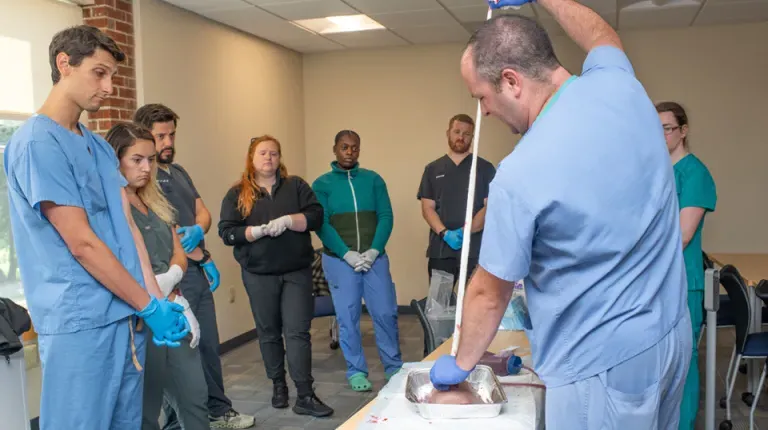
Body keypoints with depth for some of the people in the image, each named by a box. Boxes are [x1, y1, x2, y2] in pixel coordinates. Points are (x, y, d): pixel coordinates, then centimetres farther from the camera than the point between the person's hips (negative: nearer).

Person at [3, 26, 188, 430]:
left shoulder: (101, 147, 14)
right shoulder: (36, 142, -13)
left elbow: (127, 226, 9)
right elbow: (82, 243, -17)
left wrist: (156, 298, -1)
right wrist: (149, 305, -10)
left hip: (127, 317, 8)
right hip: (80, 324, -8)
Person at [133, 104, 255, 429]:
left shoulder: (179, 171, 16)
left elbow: (202, 211, 14)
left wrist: (197, 230, -11)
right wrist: (203, 256, -9)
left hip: (197, 271, 9)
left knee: (209, 345, 15)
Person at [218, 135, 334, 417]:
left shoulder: (296, 186, 7)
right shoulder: (237, 194, 4)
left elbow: (316, 216, -4)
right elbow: (226, 233, -4)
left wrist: (287, 220, -20)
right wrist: (258, 231, -19)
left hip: (297, 271, 0)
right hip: (259, 274, 0)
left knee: (298, 331, -4)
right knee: (269, 332, 11)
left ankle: (305, 396, -3)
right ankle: (278, 385, 28)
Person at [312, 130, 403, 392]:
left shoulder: (373, 180, 7)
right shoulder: (322, 184, 2)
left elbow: (386, 216, 1)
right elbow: (321, 224, -6)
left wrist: (373, 251, -12)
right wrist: (347, 254, -15)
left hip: (374, 258, 1)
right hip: (339, 260, -1)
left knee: (385, 313, 3)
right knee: (347, 317, 4)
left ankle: (394, 367, 19)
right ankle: (356, 371, 17)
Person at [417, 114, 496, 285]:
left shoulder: (485, 168, 7)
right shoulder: (433, 169, 13)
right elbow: (427, 208, 6)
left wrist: (466, 231, -15)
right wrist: (445, 233, -12)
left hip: (476, 249, -2)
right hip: (440, 249, 2)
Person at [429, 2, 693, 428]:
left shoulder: (519, 175, -24)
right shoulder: (618, 85, -7)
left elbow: (489, 295, -10)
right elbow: (603, 37, 21)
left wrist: (460, 364, 7)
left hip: (603, 361, -7)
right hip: (671, 331, 8)